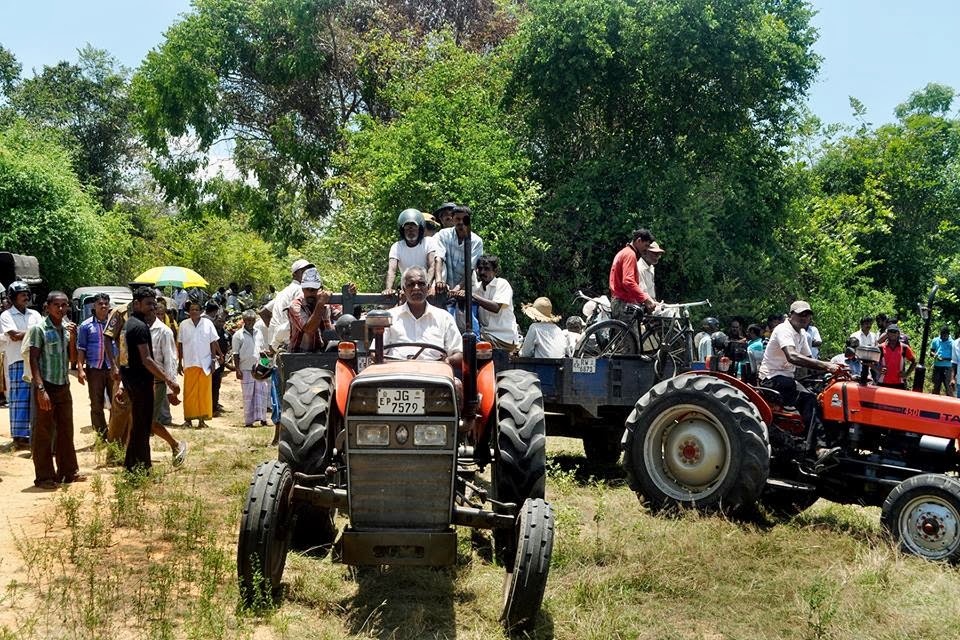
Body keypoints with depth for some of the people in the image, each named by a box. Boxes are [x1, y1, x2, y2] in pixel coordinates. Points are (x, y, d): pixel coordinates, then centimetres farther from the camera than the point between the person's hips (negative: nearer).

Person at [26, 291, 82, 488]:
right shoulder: (39, 329, -9)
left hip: (64, 386, 6)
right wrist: (41, 388, -19)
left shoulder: (68, 327, 9)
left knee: (66, 430, 12)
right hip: (46, 387, -6)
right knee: (43, 433, 0)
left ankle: (68, 471, 21)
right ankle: (44, 477, 7)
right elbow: (33, 360, -12)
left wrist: (73, 338, -4)